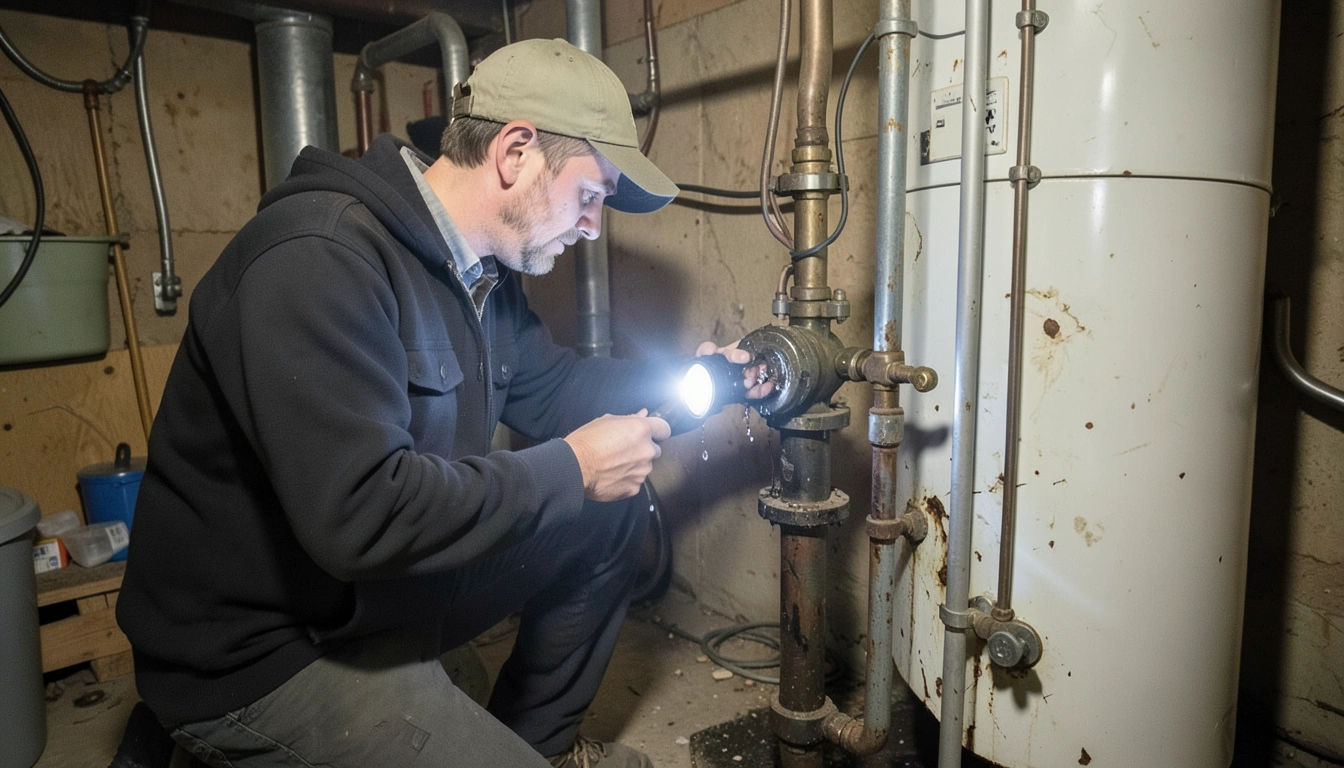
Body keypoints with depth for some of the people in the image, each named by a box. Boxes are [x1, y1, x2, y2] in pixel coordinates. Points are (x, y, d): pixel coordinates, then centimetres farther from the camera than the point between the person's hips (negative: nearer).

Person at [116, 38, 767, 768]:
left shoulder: (480, 268, 3)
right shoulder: (320, 258, -28)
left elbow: (549, 388, 13)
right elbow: (360, 516, -35)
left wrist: (674, 375, -2)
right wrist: (571, 470, -24)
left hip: (388, 585, 9)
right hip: (263, 651, -8)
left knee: (612, 518, 6)